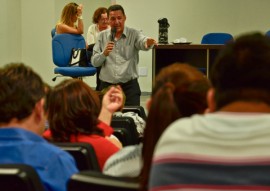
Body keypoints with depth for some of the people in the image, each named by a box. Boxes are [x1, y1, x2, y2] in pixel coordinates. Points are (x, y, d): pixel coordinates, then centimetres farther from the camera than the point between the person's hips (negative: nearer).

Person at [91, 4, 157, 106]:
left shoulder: (134, 34, 0)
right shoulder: (102, 36, 7)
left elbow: (143, 42, -24)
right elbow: (94, 62, 5)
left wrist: (148, 43, -48)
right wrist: (104, 54, -15)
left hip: (129, 86, -2)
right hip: (107, 85, 2)